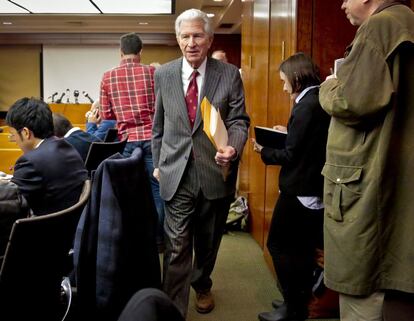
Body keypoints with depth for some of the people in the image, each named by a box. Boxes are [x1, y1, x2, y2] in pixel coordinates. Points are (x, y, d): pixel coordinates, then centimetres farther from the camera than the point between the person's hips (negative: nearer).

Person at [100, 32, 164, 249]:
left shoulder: (108, 77, 3)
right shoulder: (152, 72, -1)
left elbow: (105, 115, 5)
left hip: (127, 139, 1)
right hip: (151, 137, -1)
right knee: (157, 188, 8)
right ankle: (159, 238, 15)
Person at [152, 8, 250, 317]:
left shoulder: (230, 74, -5)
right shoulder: (164, 74, 1)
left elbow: (239, 121, -4)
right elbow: (158, 124, 10)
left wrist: (233, 147, -25)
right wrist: (158, 163, 13)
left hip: (215, 172, 1)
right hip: (177, 173, 0)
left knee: (208, 241, 19)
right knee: (177, 245, -2)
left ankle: (202, 285, 46)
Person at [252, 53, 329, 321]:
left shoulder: (307, 106, -19)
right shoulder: (322, 101, 8)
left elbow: (291, 155, -19)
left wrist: (264, 151, -4)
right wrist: (287, 132, 12)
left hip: (300, 189, -10)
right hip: (316, 186, 10)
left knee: (279, 245, 2)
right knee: (303, 246, 17)